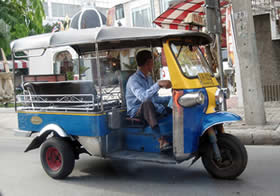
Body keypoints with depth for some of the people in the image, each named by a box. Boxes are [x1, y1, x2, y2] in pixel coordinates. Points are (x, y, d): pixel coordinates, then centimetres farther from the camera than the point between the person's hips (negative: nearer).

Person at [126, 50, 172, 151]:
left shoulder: (149, 78, 14)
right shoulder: (133, 79, -16)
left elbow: (155, 98, 16)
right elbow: (143, 97, -35)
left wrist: (171, 98, 4)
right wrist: (158, 84, -44)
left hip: (147, 109, 9)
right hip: (135, 111, -9)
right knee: (147, 104, -40)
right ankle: (161, 140, -49)